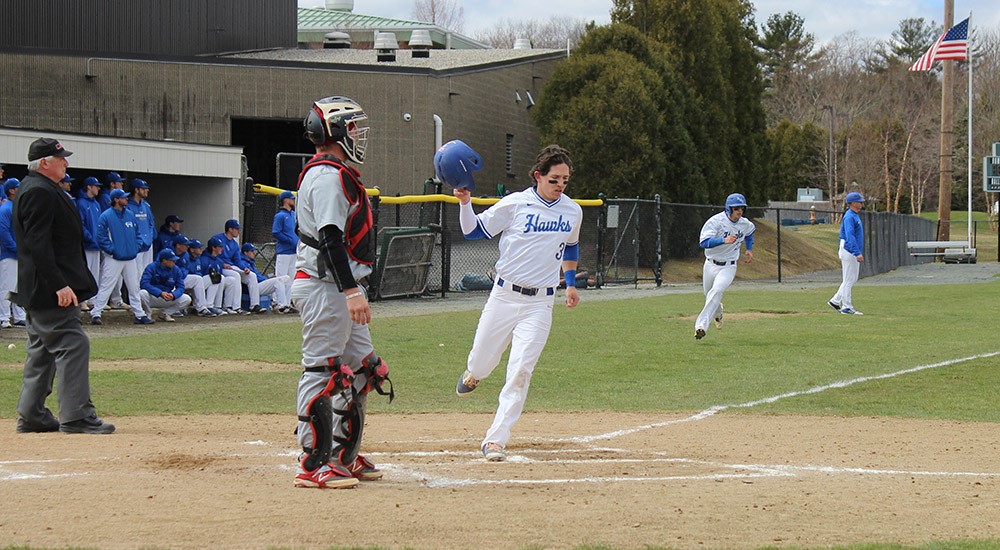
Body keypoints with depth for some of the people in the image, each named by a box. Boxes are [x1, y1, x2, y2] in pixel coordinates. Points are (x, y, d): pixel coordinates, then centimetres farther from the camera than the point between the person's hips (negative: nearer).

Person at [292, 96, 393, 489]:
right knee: (323, 372, -9)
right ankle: (313, 464, -8)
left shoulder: (336, 174, 18)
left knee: (361, 369, 14)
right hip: (325, 287, -11)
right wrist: (351, 291, -28)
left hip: (340, 288, 11)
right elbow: (330, 237, -23)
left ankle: (344, 456, 21)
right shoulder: (328, 176, -15)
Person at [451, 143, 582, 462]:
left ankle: (496, 439, -8)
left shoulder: (572, 211, 6)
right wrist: (465, 202, -16)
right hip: (504, 295, -1)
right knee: (482, 361, 8)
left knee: (520, 370, -11)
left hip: (540, 302, 1)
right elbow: (474, 230, 0)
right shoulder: (515, 204, -5)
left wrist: (570, 283, 20)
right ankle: (473, 374, 48)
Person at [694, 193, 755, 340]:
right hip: (711, 265, 0)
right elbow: (703, 242, -33)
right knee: (710, 295, 16)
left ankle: (701, 325, -36)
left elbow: (750, 231, 25)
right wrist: (724, 240, -45)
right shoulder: (716, 221, -19)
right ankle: (718, 313, 54)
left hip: (728, 267, 0)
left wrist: (750, 249, 14)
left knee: (716, 290, -27)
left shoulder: (745, 224, -3)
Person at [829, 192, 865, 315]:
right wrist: (857, 253, -32)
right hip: (849, 250, -10)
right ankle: (847, 307, -1)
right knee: (849, 279, -5)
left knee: (853, 279, 13)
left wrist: (859, 252, 22)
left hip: (854, 251, 10)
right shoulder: (849, 217, -17)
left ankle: (835, 301, 18)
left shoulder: (855, 216, 15)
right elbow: (849, 236, -26)